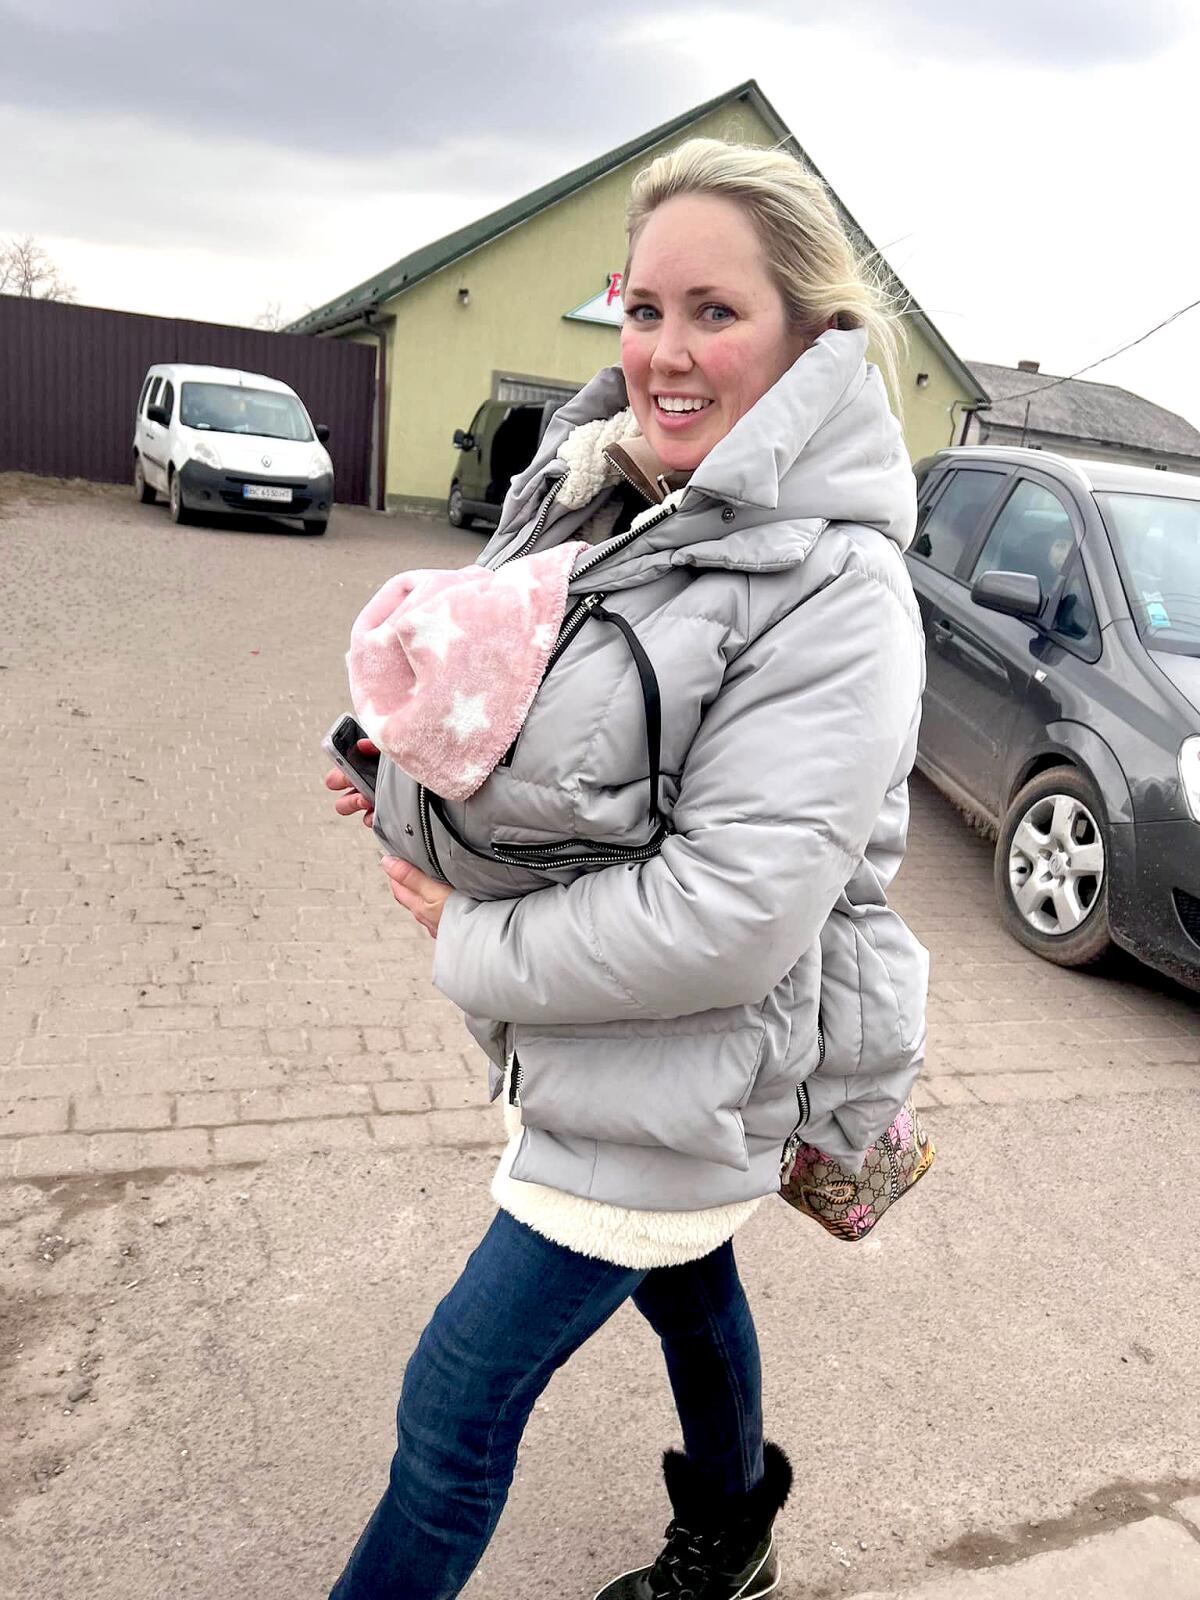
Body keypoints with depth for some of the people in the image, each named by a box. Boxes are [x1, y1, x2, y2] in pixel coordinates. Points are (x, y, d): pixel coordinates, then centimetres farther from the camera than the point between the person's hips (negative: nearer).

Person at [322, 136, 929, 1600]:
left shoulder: (830, 590, -24)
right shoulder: (591, 499, 1)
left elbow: (727, 919, -29)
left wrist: (475, 946, -18)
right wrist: (412, 783, -5)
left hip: (675, 1081, -8)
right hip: (573, 1046, 8)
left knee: (457, 1407, 5)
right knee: (683, 1291, 29)